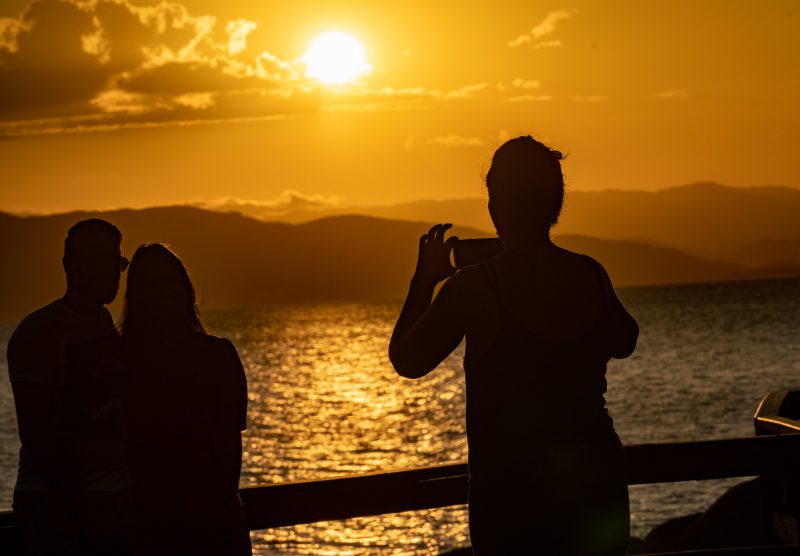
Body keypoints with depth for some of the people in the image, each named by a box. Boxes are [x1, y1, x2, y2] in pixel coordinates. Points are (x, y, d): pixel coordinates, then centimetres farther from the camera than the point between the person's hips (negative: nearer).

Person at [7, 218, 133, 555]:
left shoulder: (105, 324, 15)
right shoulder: (37, 334, -10)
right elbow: (36, 436, -16)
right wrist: (82, 508, -19)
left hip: (112, 502, 7)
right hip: (56, 508, -7)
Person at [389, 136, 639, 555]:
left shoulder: (471, 286, -14)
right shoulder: (590, 275, -2)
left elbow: (406, 360, -2)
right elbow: (624, 342, 19)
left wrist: (424, 280, 9)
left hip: (508, 487, -3)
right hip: (596, 476, 4)